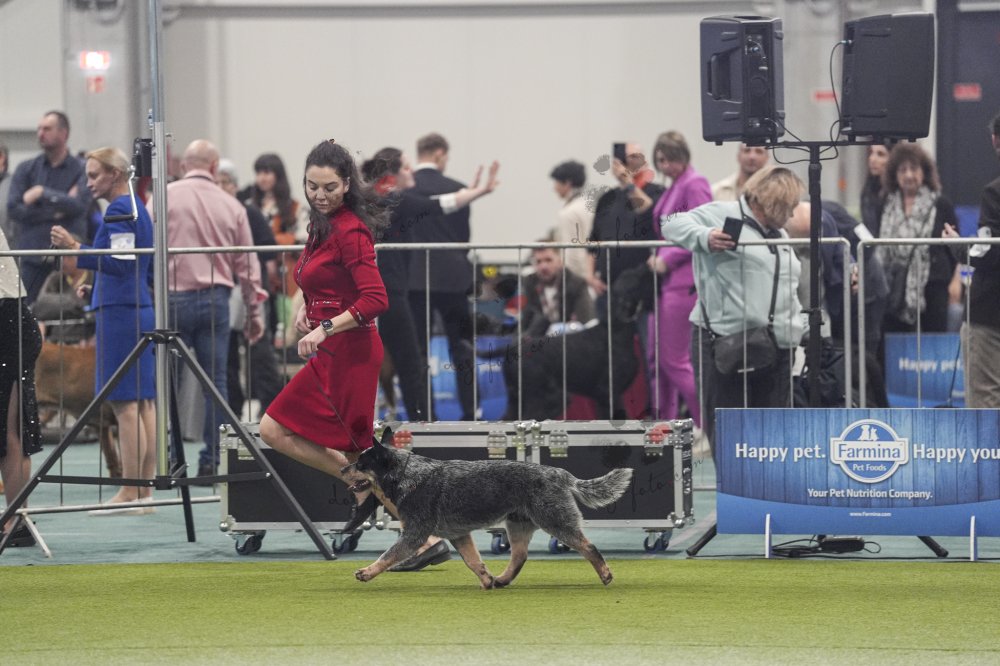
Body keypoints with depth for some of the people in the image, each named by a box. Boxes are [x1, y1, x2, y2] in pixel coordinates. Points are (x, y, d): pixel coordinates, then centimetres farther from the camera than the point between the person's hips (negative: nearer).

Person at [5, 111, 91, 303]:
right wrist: (54, 213, -9)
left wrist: (42, 193, -13)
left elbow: (80, 205, -12)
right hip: (32, 258, 2)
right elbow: (13, 209, -1)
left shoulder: (81, 170, 3)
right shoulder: (26, 170, 10)